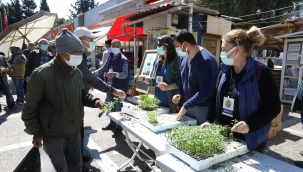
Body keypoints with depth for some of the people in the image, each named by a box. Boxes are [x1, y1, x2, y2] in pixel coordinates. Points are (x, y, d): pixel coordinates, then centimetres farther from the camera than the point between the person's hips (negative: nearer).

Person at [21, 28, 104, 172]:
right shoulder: (42, 74, -21)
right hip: (53, 134, -5)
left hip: (74, 131, 5)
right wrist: (36, 133, -9)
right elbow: (30, 108, -12)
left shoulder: (77, 72, -2)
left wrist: (94, 101, -8)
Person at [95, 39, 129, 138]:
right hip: (109, 86, 7)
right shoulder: (110, 57, 9)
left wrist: (115, 74, -34)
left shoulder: (123, 59, -12)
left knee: (118, 108, 4)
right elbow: (104, 69, 22)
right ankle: (112, 123, 36)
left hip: (118, 88, -7)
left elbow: (125, 74, -19)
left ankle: (119, 127, 18)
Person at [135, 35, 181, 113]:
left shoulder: (177, 61, -10)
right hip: (159, 102, 7)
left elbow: (182, 81, -15)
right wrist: (142, 78, 8)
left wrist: (169, 87, -26)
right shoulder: (159, 62, 12)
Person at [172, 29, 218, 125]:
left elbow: (204, 93, -25)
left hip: (202, 109, -8)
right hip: (187, 106, 8)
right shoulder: (184, 57, 5)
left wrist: (185, 106, -20)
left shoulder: (206, 60, -22)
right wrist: (180, 93, 0)